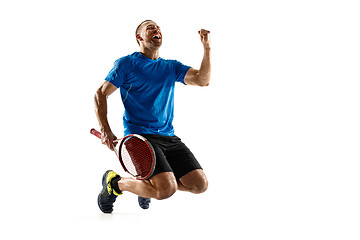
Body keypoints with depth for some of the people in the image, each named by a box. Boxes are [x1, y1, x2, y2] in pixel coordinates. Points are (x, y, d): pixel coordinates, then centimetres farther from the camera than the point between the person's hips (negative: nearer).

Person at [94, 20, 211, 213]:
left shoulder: (172, 67, 16)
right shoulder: (126, 64, 3)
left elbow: (202, 80, 2)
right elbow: (100, 94, 1)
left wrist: (206, 47, -9)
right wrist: (105, 130, -12)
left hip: (169, 137, 6)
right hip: (140, 136, -6)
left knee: (200, 184, -7)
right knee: (167, 189, -24)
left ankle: (149, 185, 19)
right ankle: (114, 183, 2)